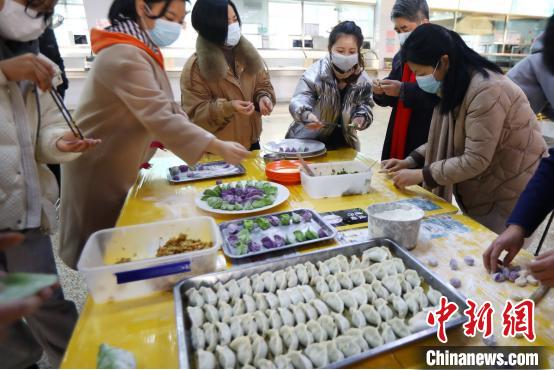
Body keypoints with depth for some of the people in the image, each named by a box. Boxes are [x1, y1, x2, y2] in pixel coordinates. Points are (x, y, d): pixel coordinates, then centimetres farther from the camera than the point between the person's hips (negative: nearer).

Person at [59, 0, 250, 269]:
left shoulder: (145, 52, 7)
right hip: (99, 171, -9)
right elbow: (159, 117, -36)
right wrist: (217, 147, -40)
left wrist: (210, 145, -11)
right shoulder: (123, 56, -26)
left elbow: (167, 108, 4)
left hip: (123, 167, 9)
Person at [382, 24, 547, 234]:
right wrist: (411, 161, -4)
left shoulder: (486, 90, -27)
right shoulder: (453, 85, 2)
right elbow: (444, 138, 9)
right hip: (478, 191, 8)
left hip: (510, 192, -8)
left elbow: (475, 161, -27)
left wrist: (420, 175, -23)